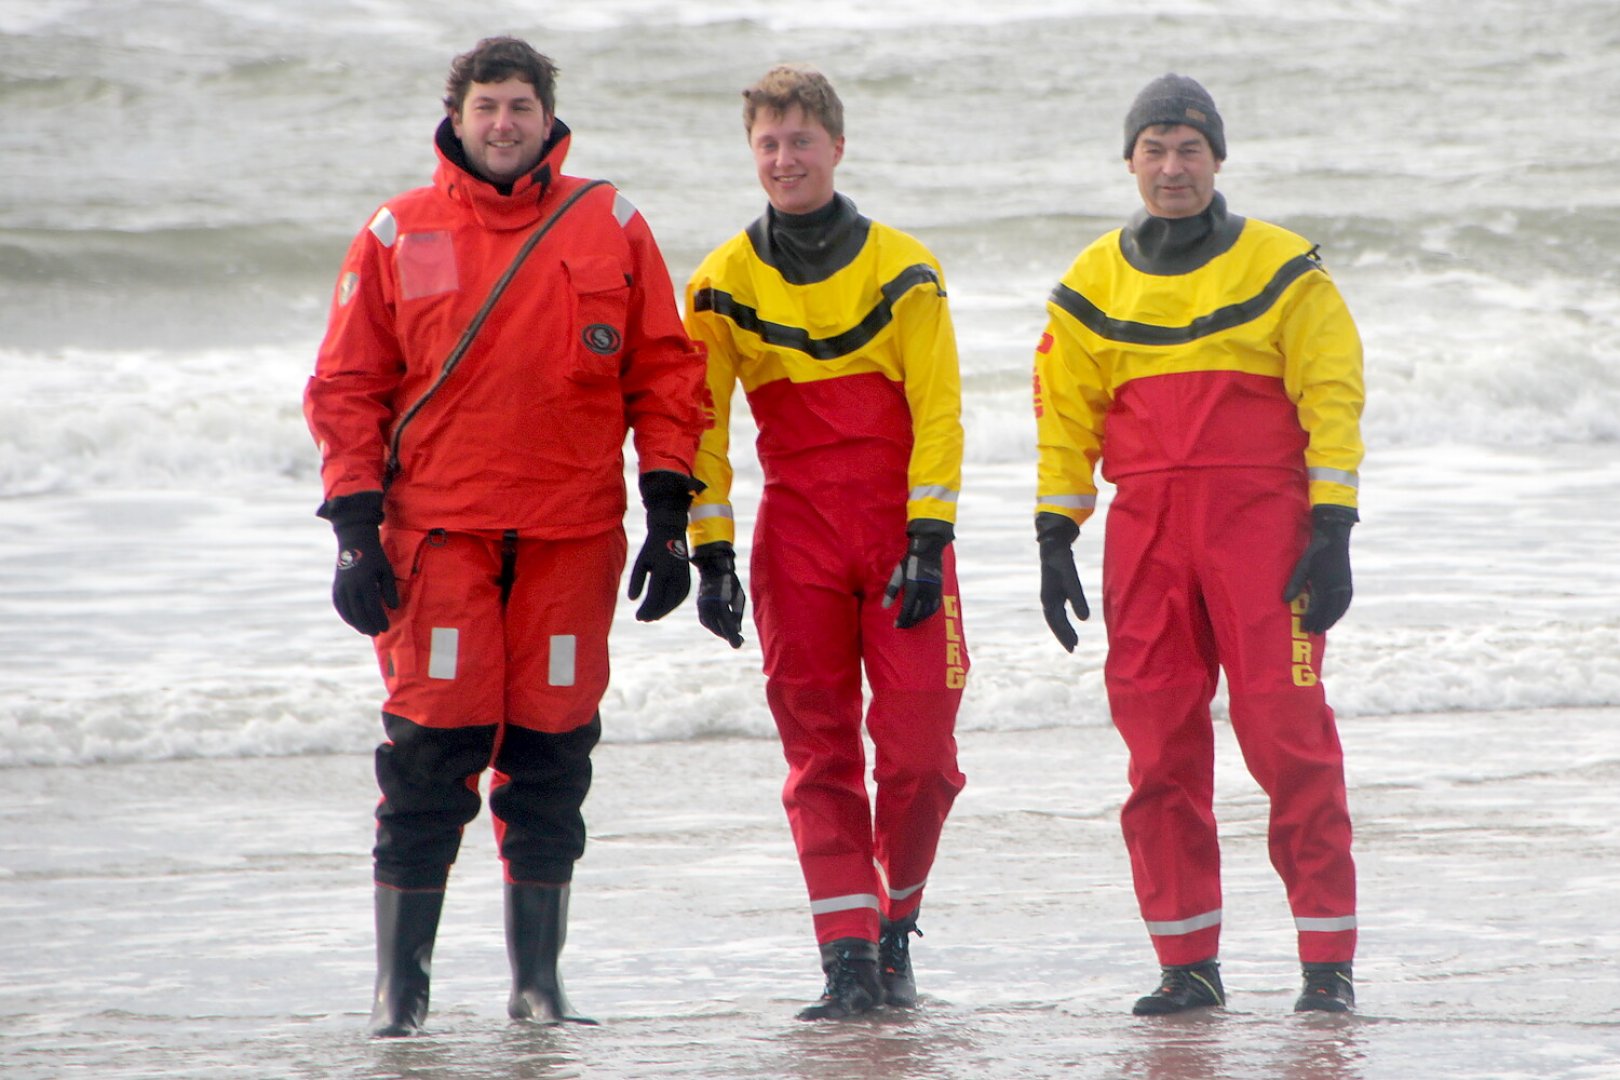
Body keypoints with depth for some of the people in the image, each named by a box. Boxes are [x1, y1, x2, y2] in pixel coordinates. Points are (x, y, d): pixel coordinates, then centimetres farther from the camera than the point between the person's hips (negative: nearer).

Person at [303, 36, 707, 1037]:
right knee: (431, 751, -7)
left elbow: (667, 373, 8)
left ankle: (539, 980, 13)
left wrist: (669, 515, 2)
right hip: (439, 531, -1)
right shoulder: (398, 236, 5)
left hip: (573, 532, 1)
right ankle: (400, 984, -1)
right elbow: (347, 386, 6)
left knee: (552, 756, 3)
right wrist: (355, 529, -2)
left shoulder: (611, 228, 7)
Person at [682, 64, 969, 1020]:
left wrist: (928, 542, -10)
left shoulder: (902, 268, 1)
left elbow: (938, 411, -2)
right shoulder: (724, 284, 4)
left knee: (920, 742, -5)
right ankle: (849, 960, -4)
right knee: (819, 746, -3)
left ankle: (897, 927, 15)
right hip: (795, 537, 1)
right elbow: (698, 422, 6)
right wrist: (711, 552, -1)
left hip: (902, 532, -1)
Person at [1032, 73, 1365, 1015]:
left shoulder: (1282, 270, 3)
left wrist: (1331, 531, -8)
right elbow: (1064, 417, 16)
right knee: (1159, 745, 1)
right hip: (1144, 532, 3)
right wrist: (1055, 538, 9)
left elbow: (1332, 397, 0)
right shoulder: (1094, 285, 12)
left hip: (1260, 524, -3)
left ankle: (1328, 959, -5)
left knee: (1290, 735, -9)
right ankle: (1187, 962, 8)